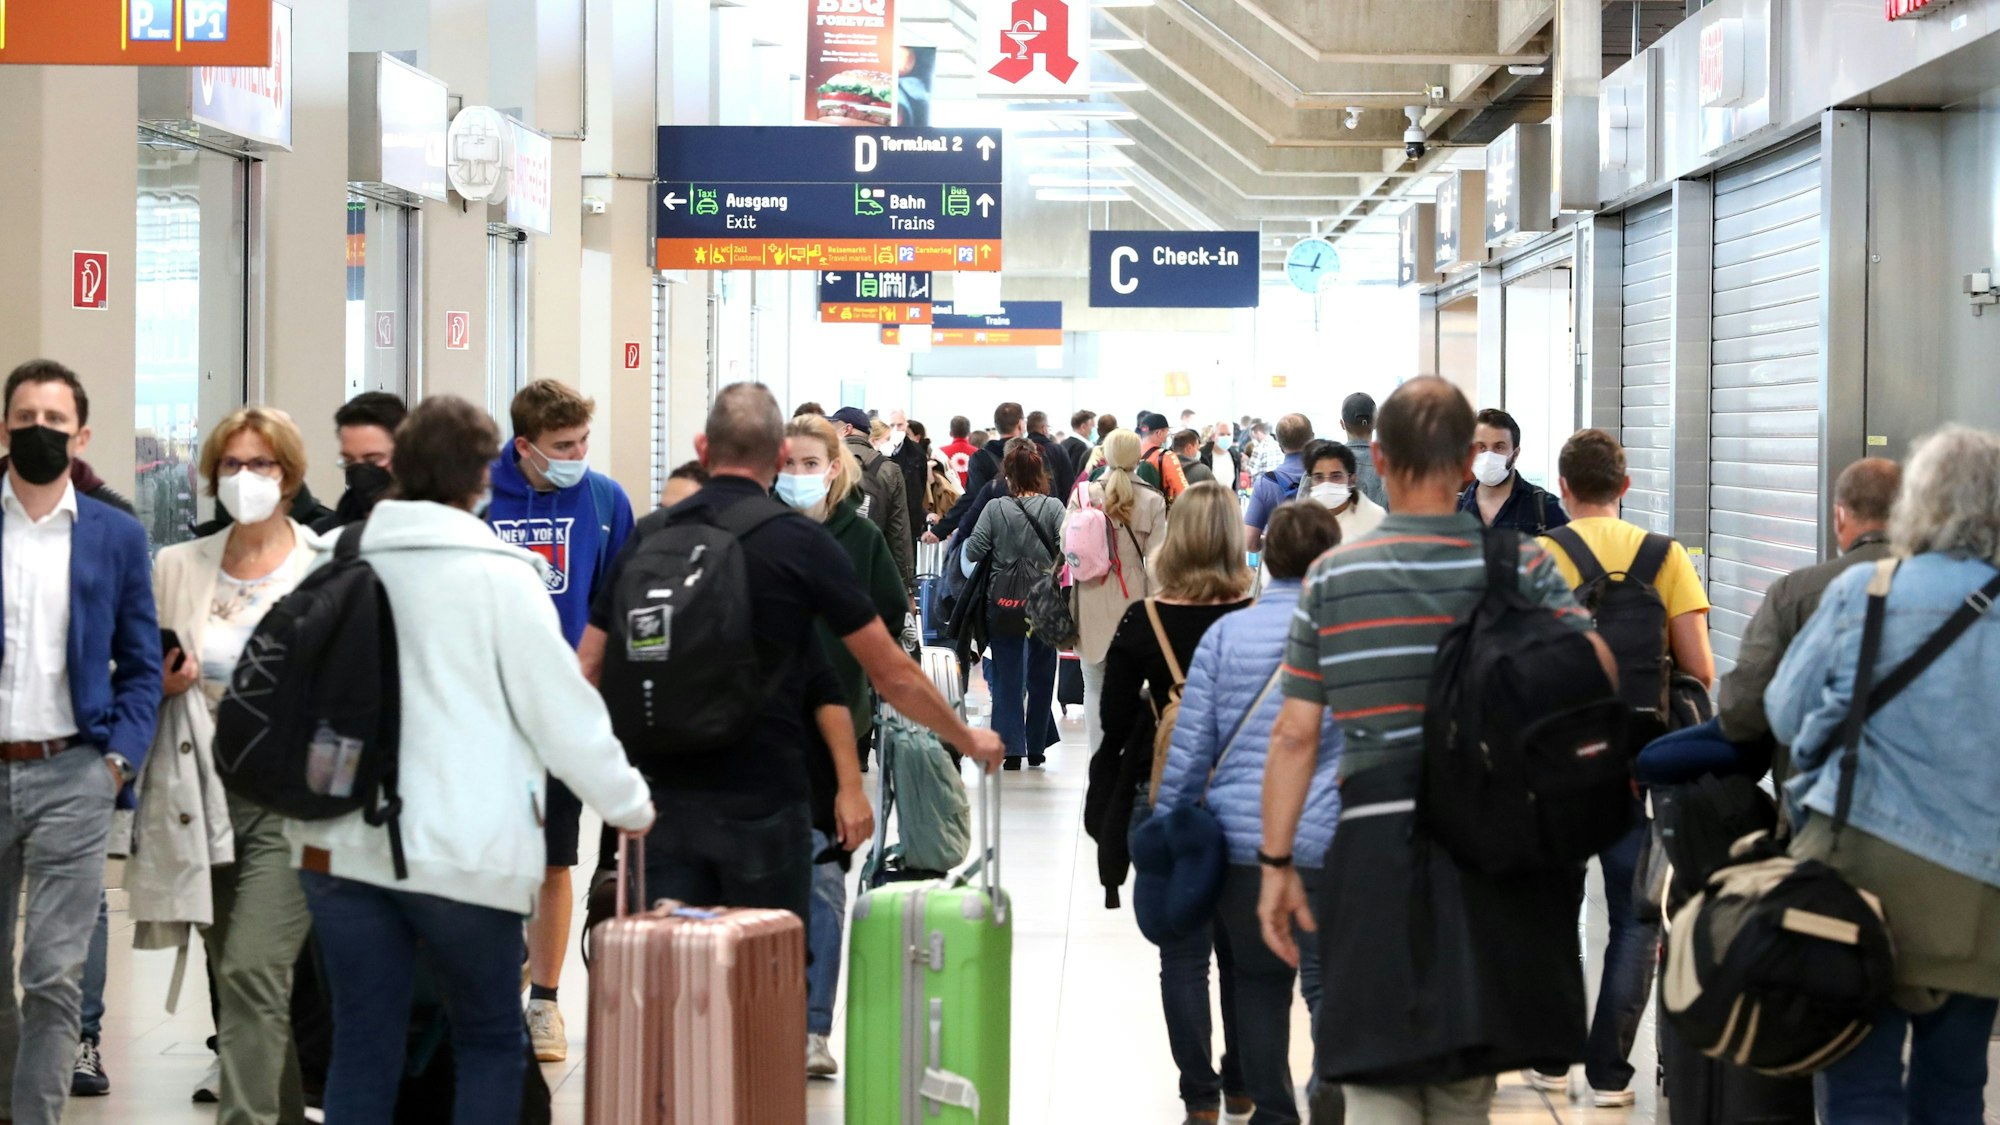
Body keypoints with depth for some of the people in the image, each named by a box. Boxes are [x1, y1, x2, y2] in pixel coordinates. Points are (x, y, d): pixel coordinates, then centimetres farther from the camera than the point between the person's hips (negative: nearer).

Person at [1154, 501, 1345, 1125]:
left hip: (1241, 839, 2)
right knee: (1330, 979, 4)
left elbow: (1190, 746, 3)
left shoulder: (1226, 633, 3)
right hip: (1327, 840, -2)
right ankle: (1336, 1074, -21)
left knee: (1259, 978, 14)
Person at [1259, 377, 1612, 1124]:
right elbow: (1598, 672, -10)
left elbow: (1294, 735, 0)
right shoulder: (1522, 565, 1)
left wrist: (1276, 864, 6)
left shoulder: (1332, 575, 1)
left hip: (1375, 847, -1)